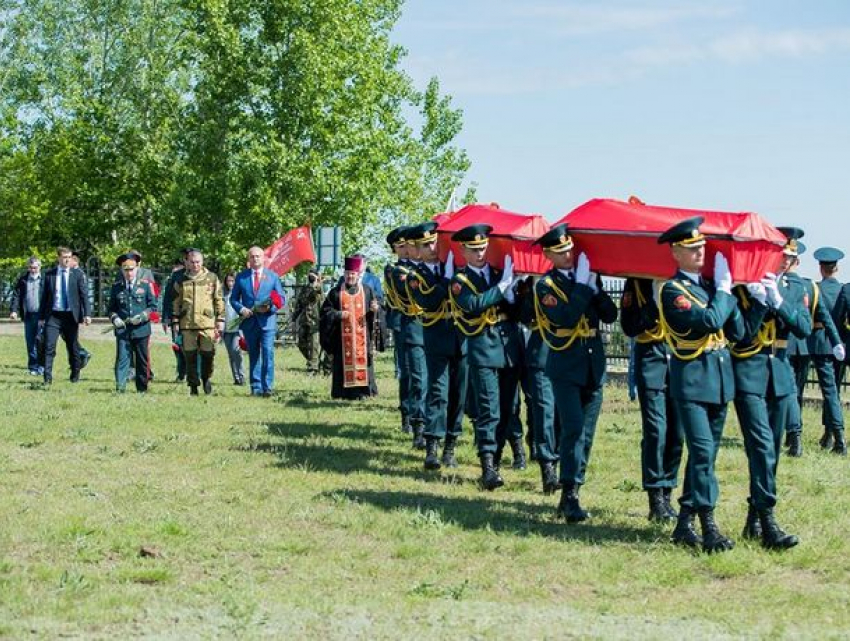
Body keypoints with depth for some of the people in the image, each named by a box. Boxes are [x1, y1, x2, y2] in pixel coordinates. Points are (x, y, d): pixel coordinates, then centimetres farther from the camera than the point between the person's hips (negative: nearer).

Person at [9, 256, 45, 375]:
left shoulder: (45, 279, 1)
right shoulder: (22, 280, 10)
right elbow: (16, 295, 7)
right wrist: (14, 310, -6)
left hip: (42, 315, -3)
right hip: (28, 315, 3)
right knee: (30, 342, 6)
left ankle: (41, 367, -3)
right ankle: (33, 366, 14)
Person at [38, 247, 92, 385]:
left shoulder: (77, 274, 2)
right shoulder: (49, 274, 5)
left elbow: (84, 295, -1)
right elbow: (45, 296, 9)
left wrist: (87, 314, -12)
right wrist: (41, 317, 8)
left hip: (71, 316, 0)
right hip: (53, 315, 0)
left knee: (73, 347, 10)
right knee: (49, 347, -9)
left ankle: (75, 375, 26)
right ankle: (47, 378, -8)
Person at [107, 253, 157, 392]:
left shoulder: (145, 285, 6)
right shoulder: (116, 288, 10)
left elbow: (153, 306, 4)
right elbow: (111, 308, 13)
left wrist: (142, 316, -12)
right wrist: (114, 318, -8)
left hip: (141, 330, 0)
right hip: (122, 330, 0)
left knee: (142, 360, 6)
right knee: (122, 359, -9)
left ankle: (142, 389, 16)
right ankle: (120, 388, -13)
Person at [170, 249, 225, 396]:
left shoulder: (212, 279, 7)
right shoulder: (181, 281, 10)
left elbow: (219, 300, 8)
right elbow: (175, 303, 13)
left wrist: (220, 320, 3)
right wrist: (175, 322, 8)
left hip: (207, 324, -1)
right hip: (187, 325, 1)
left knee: (208, 354, -1)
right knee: (190, 356, 2)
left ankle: (206, 378, 24)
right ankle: (193, 385, 11)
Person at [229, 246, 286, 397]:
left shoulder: (273, 276, 10)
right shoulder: (241, 277, 11)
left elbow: (281, 299, 9)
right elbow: (233, 298, 12)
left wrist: (270, 307, -10)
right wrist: (241, 309, -8)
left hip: (267, 319, -2)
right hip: (249, 321, 2)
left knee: (268, 352, -13)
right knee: (253, 355, 5)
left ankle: (267, 387, -13)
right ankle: (256, 388, 9)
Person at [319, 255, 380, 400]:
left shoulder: (367, 291, 9)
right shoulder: (336, 292, 6)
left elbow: (373, 311, 11)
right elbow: (326, 311, 5)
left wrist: (374, 310, -12)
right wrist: (338, 314, -11)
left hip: (362, 335, 1)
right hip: (343, 335, -1)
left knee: (362, 359, -1)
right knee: (345, 360, -2)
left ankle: (363, 390, 3)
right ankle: (346, 392, 2)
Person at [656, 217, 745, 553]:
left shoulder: (710, 286, 15)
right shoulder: (672, 290, -8)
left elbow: (737, 332, 10)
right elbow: (709, 321, -21)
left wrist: (727, 292, 2)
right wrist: (724, 290, -7)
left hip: (720, 378, 8)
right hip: (692, 379, -7)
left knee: (705, 454, 9)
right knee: (702, 451, -14)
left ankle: (685, 524, 16)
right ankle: (709, 528, -15)